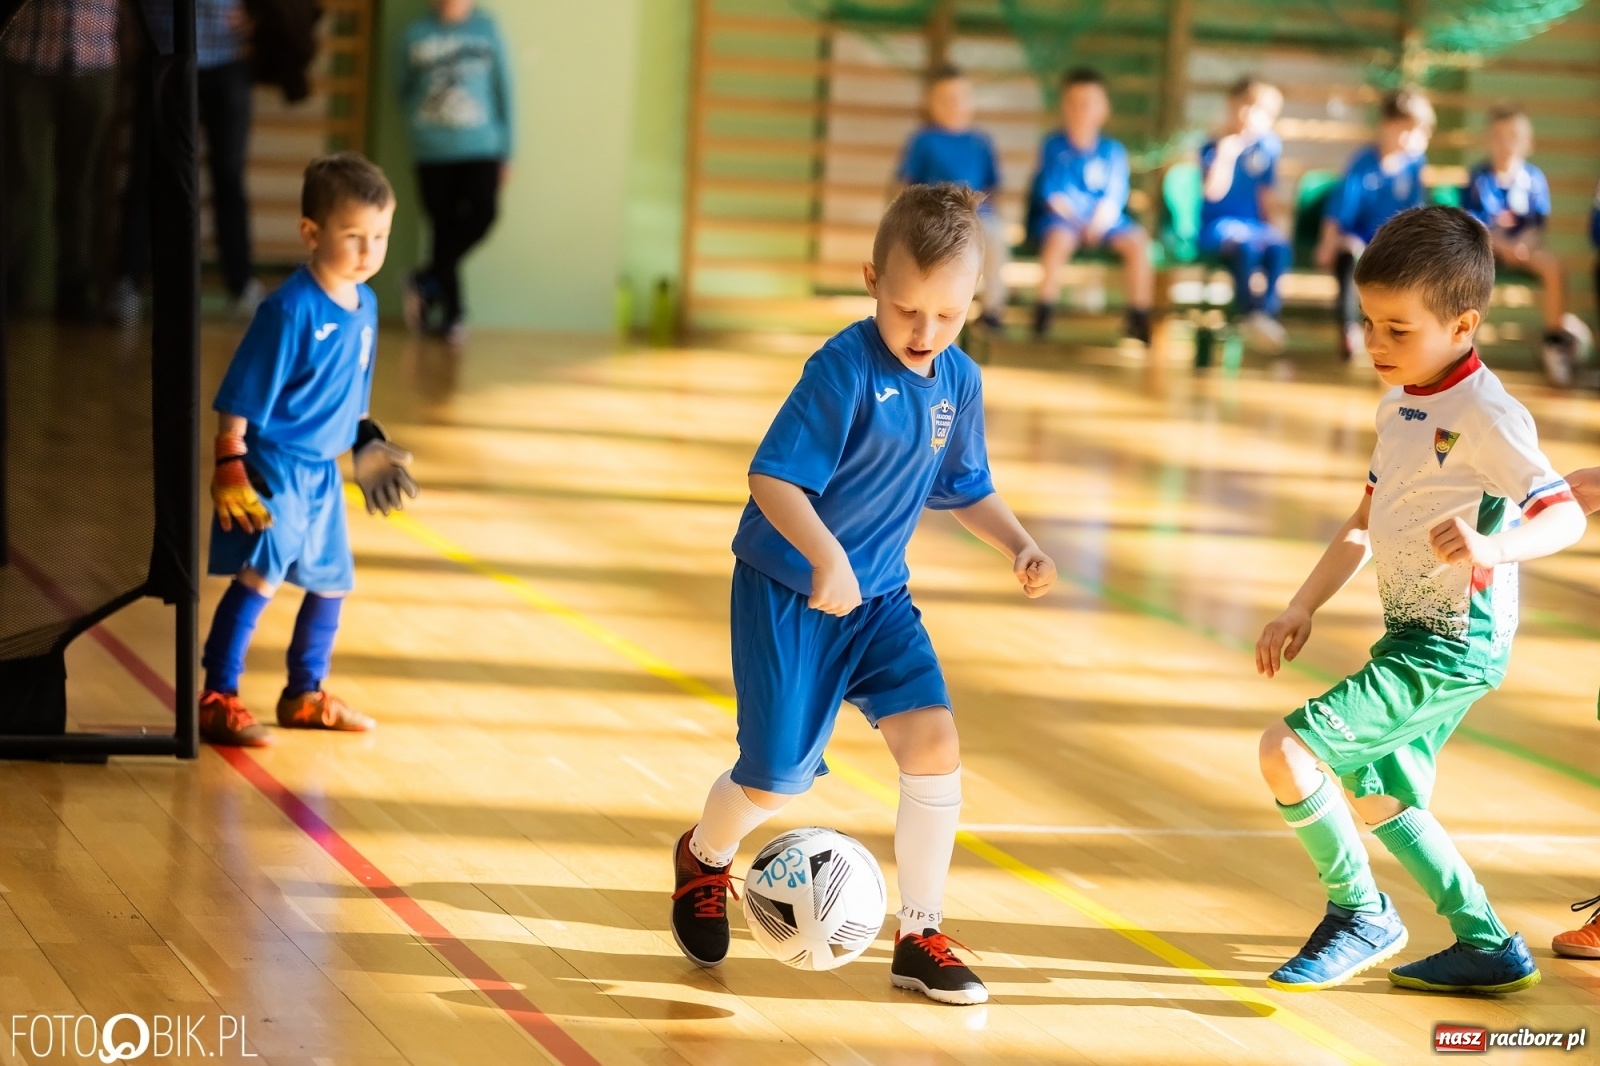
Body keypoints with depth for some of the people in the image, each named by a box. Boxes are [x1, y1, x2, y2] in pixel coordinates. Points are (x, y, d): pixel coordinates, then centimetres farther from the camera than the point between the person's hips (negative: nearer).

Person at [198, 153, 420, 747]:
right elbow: (240, 399, -18)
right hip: (272, 468, -9)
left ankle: (305, 695, 34)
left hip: (323, 472, 9)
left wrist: (365, 443, 19)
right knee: (259, 576, -16)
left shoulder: (365, 306, 5)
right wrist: (230, 467, -21)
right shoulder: (291, 309, -20)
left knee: (331, 582, 17)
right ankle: (217, 699, -10)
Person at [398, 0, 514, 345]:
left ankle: (428, 281, -1)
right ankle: (452, 312, 19)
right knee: (444, 231, 5)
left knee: (482, 213, -19)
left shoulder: (487, 29, 0)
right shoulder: (417, 33, 1)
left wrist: (506, 150, 4)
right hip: (432, 151, 0)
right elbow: (406, 91, 13)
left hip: (481, 148, 0)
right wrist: (417, 122, -4)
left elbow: (503, 90, 4)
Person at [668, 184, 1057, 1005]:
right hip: (789, 590, -5)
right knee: (779, 776, 0)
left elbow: (966, 490, 15)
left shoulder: (960, 382, -1)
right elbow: (773, 479, -25)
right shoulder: (844, 369, -22)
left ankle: (920, 939, 2)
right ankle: (703, 861, 36)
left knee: (933, 742, -11)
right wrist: (825, 557, -38)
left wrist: (1018, 545, -2)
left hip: (879, 596, 5)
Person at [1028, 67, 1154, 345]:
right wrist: (1076, 220, -16)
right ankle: (1043, 313, -29)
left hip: (1103, 219, 2)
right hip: (1062, 217, -2)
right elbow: (1051, 192, -2)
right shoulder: (1053, 145, 4)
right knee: (1059, 238, -36)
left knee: (1137, 240, -24)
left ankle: (1139, 317, -19)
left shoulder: (1113, 150, 8)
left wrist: (1099, 221, -18)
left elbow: (1115, 196, 1)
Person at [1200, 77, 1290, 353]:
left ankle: (1269, 310, -30)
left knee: (1279, 247, -29)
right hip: (1219, 225, -4)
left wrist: (1268, 225, 7)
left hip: (1254, 225, 4)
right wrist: (1226, 154, -25)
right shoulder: (1216, 146, -5)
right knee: (1245, 244, -37)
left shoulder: (1268, 146, 9)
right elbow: (1214, 192, -17)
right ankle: (1251, 313, -32)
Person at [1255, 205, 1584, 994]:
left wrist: (1493, 549, -45)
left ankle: (1359, 915, 0)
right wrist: (1302, 609, 11)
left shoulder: (1485, 415, -19)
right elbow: (1366, 522, 18)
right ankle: (1490, 948, 32)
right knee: (1378, 799, 22)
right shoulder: (1399, 406, 9)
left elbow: (1565, 515, -26)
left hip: (1452, 647, -10)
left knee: (1286, 750, -18)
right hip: (1410, 639, 10)